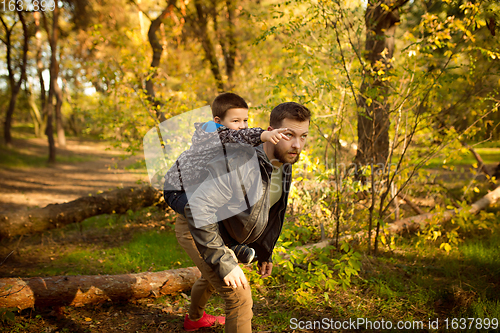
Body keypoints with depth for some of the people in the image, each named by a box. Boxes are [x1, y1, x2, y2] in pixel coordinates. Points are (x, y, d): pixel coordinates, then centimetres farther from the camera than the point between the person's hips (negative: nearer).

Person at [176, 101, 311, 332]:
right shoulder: (240, 164, -36)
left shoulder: (284, 166, -6)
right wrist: (224, 262, -36)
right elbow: (198, 208, -39)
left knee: (212, 277, 34)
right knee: (239, 297, -15)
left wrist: (264, 253, 17)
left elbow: (269, 214, 10)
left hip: (222, 232, 9)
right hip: (195, 228, -9)